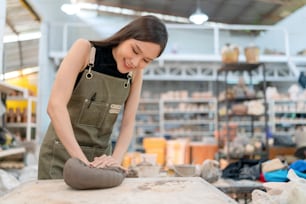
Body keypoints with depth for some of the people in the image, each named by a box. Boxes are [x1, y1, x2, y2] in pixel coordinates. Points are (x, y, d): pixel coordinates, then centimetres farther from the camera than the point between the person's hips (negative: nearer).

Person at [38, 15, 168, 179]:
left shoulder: (136, 73, -4)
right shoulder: (85, 49, -16)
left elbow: (128, 124, -5)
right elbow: (55, 105, -25)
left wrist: (116, 159, -22)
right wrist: (81, 160, -30)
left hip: (100, 156, 4)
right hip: (62, 151, -3)